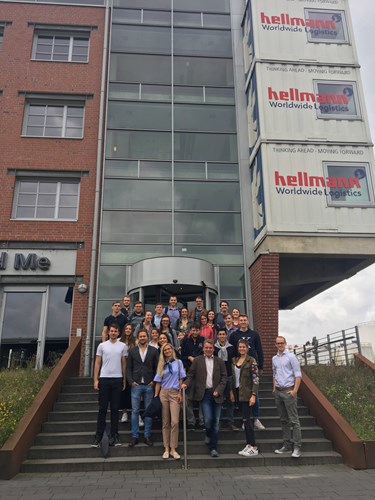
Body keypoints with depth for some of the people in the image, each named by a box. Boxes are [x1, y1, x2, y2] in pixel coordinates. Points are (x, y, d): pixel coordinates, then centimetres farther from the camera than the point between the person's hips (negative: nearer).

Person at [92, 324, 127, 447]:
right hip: (104, 379, 0)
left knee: (115, 408, 7)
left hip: (117, 379, 1)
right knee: (102, 408, 4)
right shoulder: (102, 345, 4)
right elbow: (97, 363, 4)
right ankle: (98, 436, 11)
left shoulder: (123, 346, 5)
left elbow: (124, 364, 8)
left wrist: (124, 380, 4)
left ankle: (114, 435, 14)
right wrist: (95, 379, -3)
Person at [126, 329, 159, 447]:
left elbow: (157, 367, 3)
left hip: (149, 385, 0)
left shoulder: (154, 351, 3)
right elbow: (128, 368, 5)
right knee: (135, 411, 3)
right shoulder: (132, 351, 6)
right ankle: (135, 436, 13)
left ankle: (147, 436, 16)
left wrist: (154, 381, -5)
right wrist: (131, 381, -6)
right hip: (136, 385, 0)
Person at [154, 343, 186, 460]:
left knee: (175, 422, -10)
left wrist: (180, 393, -2)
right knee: (165, 422, 4)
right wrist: (155, 396, 4)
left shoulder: (178, 362, 7)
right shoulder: (161, 365, 10)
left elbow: (181, 379, 6)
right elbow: (158, 382, 10)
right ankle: (166, 448, 10)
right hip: (163, 393, 2)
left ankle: (173, 449, -3)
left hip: (175, 393, -1)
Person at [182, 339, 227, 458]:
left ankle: (213, 448, 16)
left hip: (216, 394, 2)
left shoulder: (219, 361, 7)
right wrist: (186, 383, -15)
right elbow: (191, 374, 3)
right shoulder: (197, 360, 4)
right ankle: (208, 434, 25)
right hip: (204, 393, -2)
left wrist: (218, 390, -7)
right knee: (208, 419, -10)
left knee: (216, 422, 4)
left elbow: (224, 377, 5)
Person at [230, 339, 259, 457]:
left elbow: (256, 379, -13)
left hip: (246, 393, -6)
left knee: (246, 419, -6)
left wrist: (253, 395, -17)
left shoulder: (251, 361, -10)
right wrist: (232, 392, 11)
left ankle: (253, 447, 2)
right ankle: (248, 444, 18)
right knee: (245, 419, 11)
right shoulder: (235, 360, 9)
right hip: (238, 392, 6)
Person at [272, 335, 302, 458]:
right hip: (278, 392, 6)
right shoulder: (274, 358, 13)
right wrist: (274, 388, 11)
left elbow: (298, 375, -8)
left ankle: (297, 447, -2)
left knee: (294, 420, -5)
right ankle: (287, 445, 19)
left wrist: (295, 390, -15)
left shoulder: (291, 357, -5)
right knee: (283, 420, 11)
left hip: (288, 391, -6)